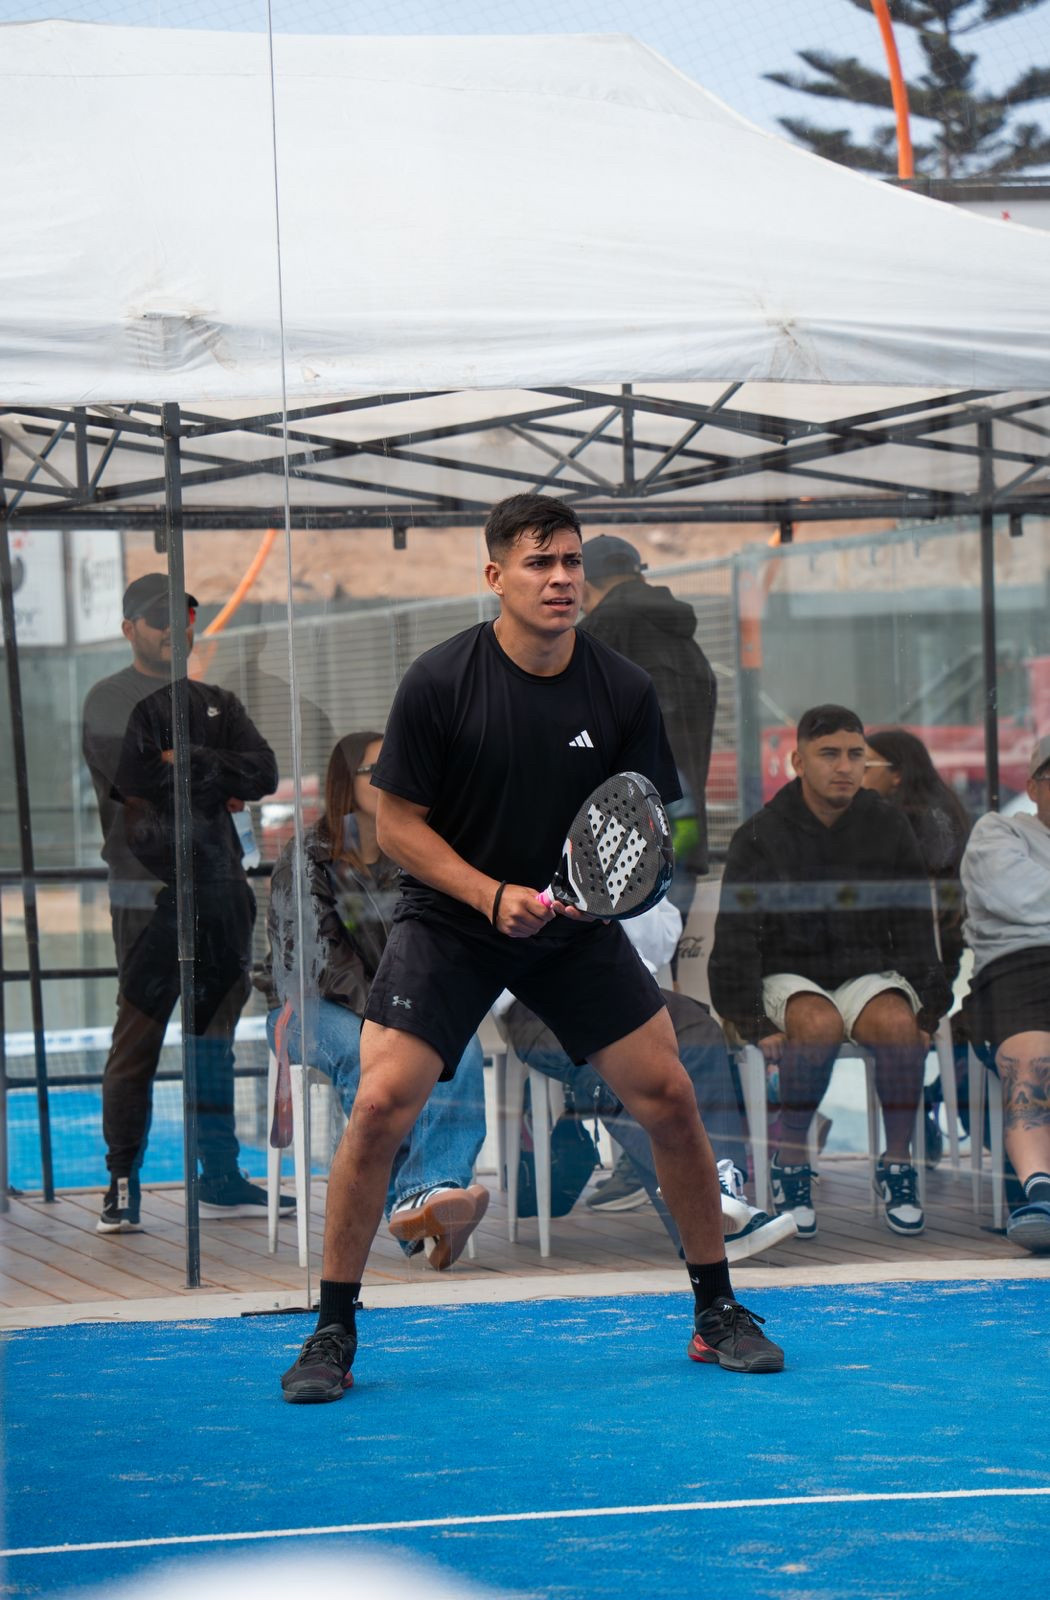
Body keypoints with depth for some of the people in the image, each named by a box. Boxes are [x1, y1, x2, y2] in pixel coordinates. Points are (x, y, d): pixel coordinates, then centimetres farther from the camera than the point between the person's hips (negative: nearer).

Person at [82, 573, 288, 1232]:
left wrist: (187, 766, -7)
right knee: (138, 1037, -9)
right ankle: (123, 1184, -5)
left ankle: (222, 1178, 16)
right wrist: (216, 778, -6)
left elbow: (263, 773, 5)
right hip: (149, 888, -6)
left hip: (221, 886, 6)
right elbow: (135, 776, -15)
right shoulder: (110, 702, 2)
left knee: (217, 1035, 10)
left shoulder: (215, 704, 20)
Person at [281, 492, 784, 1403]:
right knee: (381, 1104, -17)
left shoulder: (623, 689, -8)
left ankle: (717, 1312, 15)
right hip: (448, 922, -2)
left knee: (670, 1098, -4)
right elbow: (398, 823, -9)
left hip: (574, 927, 3)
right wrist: (492, 894, -21)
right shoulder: (440, 683, -14)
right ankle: (333, 1333, -3)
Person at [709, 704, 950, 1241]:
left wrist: (929, 1010, -4)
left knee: (898, 1023, -32)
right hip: (790, 977, -2)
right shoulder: (761, 836, -5)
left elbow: (916, 930, 8)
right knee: (819, 1024, -36)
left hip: (869, 971, 2)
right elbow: (735, 944, -5)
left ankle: (897, 1166, -17)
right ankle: (789, 1162, -21)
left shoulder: (888, 828, 3)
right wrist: (755, 1025, -16)